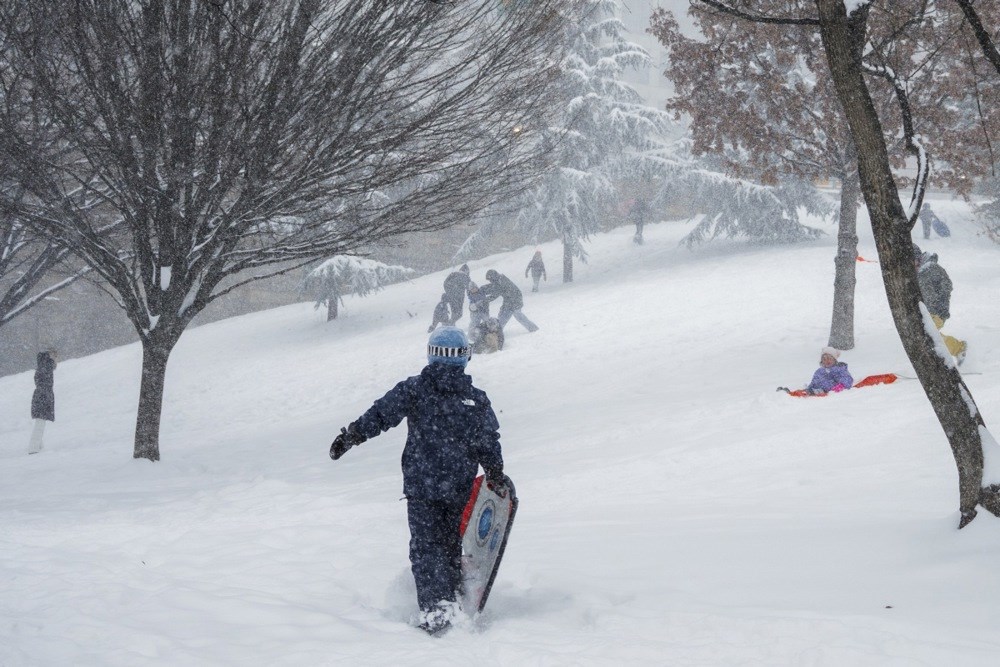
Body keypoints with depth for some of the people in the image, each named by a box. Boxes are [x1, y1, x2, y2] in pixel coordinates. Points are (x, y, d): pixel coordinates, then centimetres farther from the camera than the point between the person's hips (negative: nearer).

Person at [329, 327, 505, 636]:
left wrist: (350, 436, 5)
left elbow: (380, 415, -6)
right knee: (451, 545, 19)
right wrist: (497, 476, 18)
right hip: (460, 488, 2)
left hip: (420, 485, -2)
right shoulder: (477, 399, 1)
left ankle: (435, 607, -14)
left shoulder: (414, 389, -4)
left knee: (425, 547, 0)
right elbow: (489, 446, 4)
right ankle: (453, 597, 23)